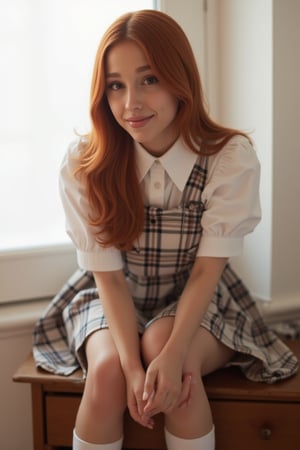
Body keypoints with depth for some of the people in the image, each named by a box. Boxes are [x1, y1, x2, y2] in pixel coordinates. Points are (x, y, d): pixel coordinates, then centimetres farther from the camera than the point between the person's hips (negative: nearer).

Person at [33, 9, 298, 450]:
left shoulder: (232, 158, -19)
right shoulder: (84, 165, -17)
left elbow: (206, 269, -18)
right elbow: (108, 274, -15)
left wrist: (171, 353, -32)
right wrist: (134, 366, -27)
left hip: (197, 302, 0)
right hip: (113, 301, 1)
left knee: (165, 349, -32)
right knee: (108, 369, -28)